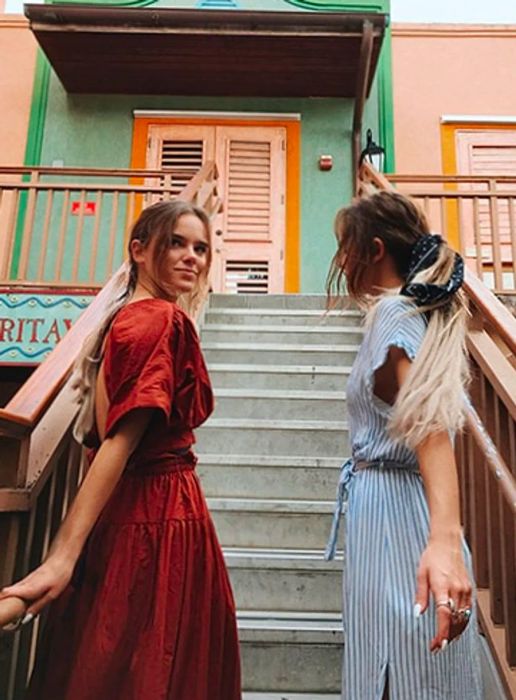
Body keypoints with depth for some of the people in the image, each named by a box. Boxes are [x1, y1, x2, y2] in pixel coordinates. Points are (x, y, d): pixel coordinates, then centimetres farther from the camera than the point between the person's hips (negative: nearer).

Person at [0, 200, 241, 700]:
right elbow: (120, 439, -24)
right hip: (162, 513, -9)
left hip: (131, 507, 9)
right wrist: (65, 555, -25)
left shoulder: (126, 315, 10)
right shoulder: (163, 320, -16)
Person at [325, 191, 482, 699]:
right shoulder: (416, 309, 14)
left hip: (391, 507, -10)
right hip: (392, 504, 10)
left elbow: (429, 424, -30)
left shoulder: (395, 313, -14)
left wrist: (445, 539, -38)